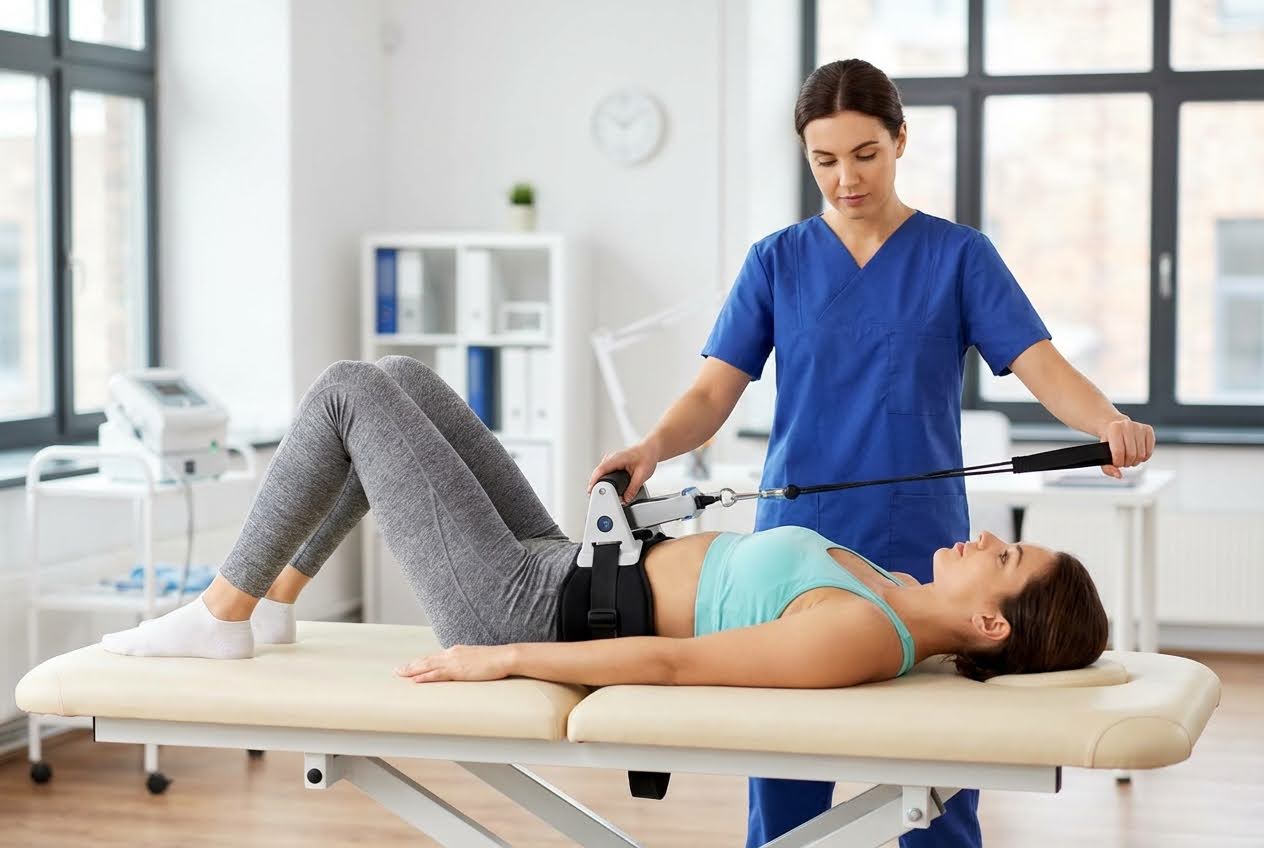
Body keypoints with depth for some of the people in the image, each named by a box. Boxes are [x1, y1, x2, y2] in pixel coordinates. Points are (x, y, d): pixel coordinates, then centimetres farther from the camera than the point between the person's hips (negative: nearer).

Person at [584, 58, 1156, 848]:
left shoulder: (958, 255, 2)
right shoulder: (778, 261, 6)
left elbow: (1043, 367, -8)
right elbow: (715, 391, -1)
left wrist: (1109, 420, -29)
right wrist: (653, 446, -22)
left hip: (920, 552, -1)